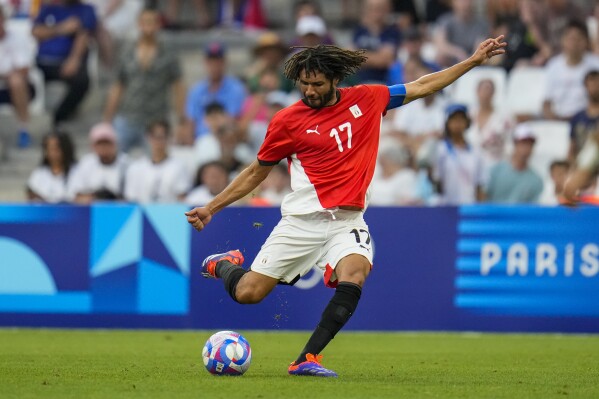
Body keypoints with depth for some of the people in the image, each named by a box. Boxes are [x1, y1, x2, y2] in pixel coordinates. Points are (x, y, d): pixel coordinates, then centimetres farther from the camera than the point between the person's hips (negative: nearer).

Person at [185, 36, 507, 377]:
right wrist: (211, 208, 9)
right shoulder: (287, 121, 0)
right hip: (303, 218, -1)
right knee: (247, 293, -6)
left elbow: (422, 87, 16)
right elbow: (257, 173, 12)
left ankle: (307, 360, -28)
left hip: (348, 221, 1)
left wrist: (473, 61, 15)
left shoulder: (366, 100, 5)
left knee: (354, 274, -31)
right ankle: (224, 264, 32)